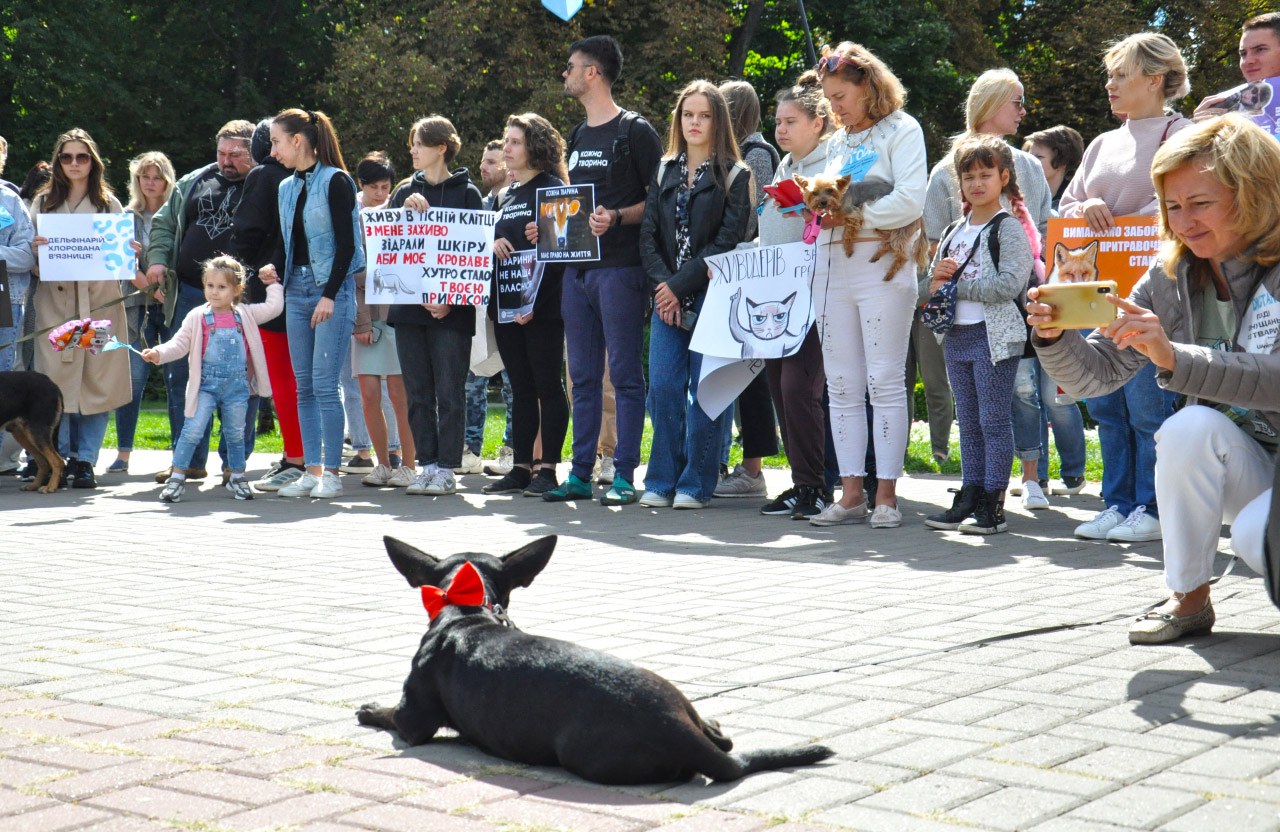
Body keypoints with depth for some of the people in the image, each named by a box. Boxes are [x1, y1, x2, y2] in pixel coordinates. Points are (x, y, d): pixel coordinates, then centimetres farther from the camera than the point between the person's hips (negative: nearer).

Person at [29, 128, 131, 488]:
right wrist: (36, 250, -11)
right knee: (57, 380, -7)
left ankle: (85, 460, 3)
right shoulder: (43, 202, 13)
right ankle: (60, 458, 2)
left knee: (98, 379, -4)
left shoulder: (109, 204, 13)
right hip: (55, 301, 0)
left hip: (100, 300, 0)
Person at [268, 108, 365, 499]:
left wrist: (330, 294, -16)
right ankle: (312, 470, 9)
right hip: (296, 289, 7)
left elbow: (346, 243, -11)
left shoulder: (335, 181, -7)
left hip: (333, 289, -7)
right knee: (303, 385, 5)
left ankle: (332, 472, -3)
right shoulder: (286, 188, 15)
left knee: (324, 383, -9)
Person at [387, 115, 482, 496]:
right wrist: (408, 212, -8)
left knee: (449, 390, -2)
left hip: (451, 310, -4)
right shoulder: (405, 193, 14)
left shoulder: (466, 193, 1)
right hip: (408, 305, 5)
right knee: (417, 392, 6)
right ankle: (427, 464, 12)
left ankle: (446, 469, 3)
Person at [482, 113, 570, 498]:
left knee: (547, 386, -3)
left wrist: (534, 302, -19)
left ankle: (547, 469, 0)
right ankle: (521, 468, 13)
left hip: (542, 306, -8)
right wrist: (492, 245, 0)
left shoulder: (552, 189, -6)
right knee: (520, 388, 10)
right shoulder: (507, 195, 18)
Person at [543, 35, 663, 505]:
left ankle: (623, 474, -1)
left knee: (624, 374, -4)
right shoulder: (578, 137, 20)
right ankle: (582, 472, 13)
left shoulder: (635, 132, -4)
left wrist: (617, 217, -21)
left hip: (620, 268, -8)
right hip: (578, 266, 8)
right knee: (583, 375, 9)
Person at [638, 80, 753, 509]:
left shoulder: (734, 175, 1)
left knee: (703, 390, -3)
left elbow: (728, 241, -8)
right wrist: (662, 283, -7)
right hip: (667, 298, 4)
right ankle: (661, 481, 8)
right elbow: (648, 235, 9)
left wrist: (681, 285, -13)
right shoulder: (664, 172, 15)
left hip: (710, 297, -4)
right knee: (663, 387, -1)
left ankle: (695, 484, 4)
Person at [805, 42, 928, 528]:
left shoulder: (901, 131, 1)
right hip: (833, 268, 7)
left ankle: (886, 496, -3)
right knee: (841, 386, 4)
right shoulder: (838, 142, 21)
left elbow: (910, 202, -12)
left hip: (882, 266, -7)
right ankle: (851, 493, 7)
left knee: (885, 382, -6)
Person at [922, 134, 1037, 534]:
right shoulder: (953, 231, 17)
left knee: (994, 420, -4)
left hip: (994, 335, -7)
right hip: (956, 336, 7)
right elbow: (926, 289, 19)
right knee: (968, 422, 12)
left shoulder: (1009, 228, -5)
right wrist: (934, 280, -5)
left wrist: (956, 286, -15)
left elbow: (1009, 284, -19)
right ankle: (970, 496, 18)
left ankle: (993, 504, -1)